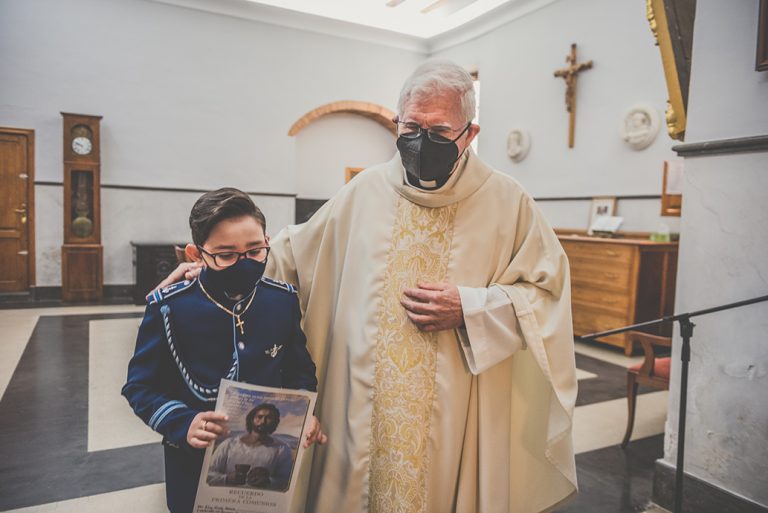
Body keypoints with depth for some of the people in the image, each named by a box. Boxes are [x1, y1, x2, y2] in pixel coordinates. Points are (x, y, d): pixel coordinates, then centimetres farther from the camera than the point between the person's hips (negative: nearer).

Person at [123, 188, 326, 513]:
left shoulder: (284, 300, -7)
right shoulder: (170, 307, -16)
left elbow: (300, 370, 4)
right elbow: (141, 386, -8)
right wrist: (183, 424, -23)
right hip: (195, 464, -2)